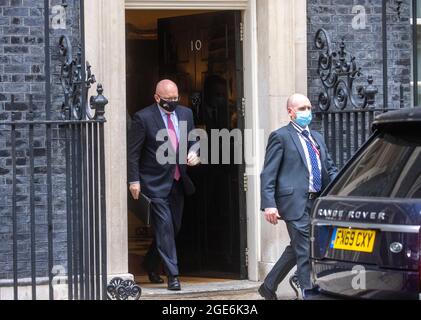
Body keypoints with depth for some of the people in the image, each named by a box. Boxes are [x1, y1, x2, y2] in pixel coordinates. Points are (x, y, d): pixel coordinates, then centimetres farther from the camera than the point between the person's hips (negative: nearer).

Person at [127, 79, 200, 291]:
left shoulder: (185, 114, 7)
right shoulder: (143, 118, -10)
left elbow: (194, 140, 17)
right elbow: (133, 152, -8)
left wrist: (194, 153, -6)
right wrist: (134, 180, -12)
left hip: (178, 182, 6)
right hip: (155, 183, -6)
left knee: (174, 227, 13)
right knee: (165, 226, -11)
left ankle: (150, 264, 34)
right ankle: (172, 275, -8)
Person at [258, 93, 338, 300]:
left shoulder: (316, 137, 20)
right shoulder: (281, 137, -2)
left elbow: (330, 168, 21)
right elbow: (268, 174, -6)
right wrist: (269, 204, -16)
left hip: (316, 202, 7)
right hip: (295, 201, -7)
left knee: (297, 248, 15)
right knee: (305, 251, -8)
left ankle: (269, 287, 29)